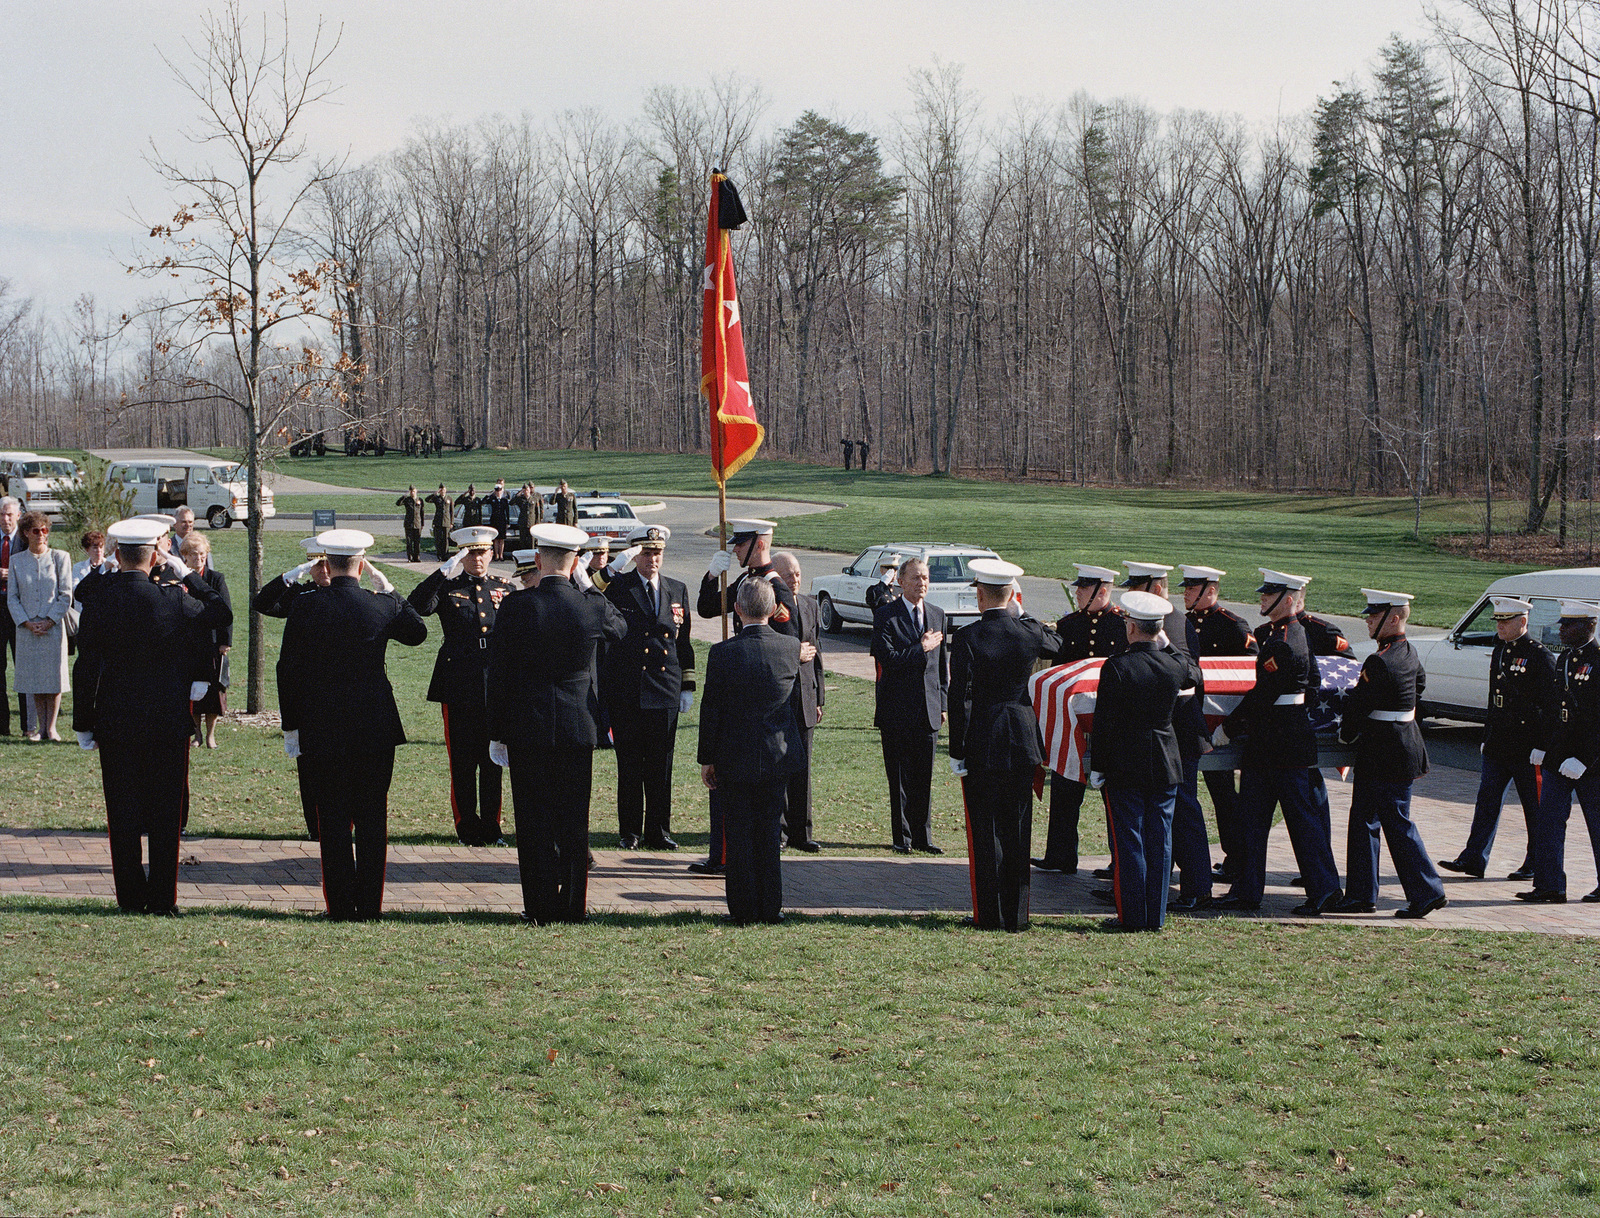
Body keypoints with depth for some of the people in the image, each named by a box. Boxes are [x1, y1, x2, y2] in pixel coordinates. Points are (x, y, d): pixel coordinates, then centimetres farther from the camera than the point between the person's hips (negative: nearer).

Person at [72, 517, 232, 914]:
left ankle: (130, 897, 10)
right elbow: (223, 613, 8)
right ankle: (162, 898, 7)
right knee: (165, 812, 6)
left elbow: (86, 668, -4)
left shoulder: (97, 601, -7)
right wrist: (188, 576, 11)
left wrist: (84, 724, 3)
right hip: (168, 722, -1)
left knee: (123, 812, 7)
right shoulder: (173, 599, -10)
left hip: (115, 720, 1)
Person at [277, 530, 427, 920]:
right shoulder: (383, 605, -5)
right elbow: (418, 632, 17)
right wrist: (388, 589, 14)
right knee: (372, 821, 8)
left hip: (321, 730, -1)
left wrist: (291, 726, 6)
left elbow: (288, 669, -3)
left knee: (333, 820, 5)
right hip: (376, 727, 1)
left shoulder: (304, 606, -7)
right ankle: (369, 906, 10)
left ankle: (341, 907, 6)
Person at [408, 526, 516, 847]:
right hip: (459, 687, -2)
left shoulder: (506, 588, 12)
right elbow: (415, 607, -16)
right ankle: (467, 829, 10)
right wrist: (445, 571, -21)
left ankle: (491, 828, 15)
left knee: (493, 762, 6)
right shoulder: (447, 588, 3)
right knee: (462, 763, 2)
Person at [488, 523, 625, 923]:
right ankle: (572, 904, 13)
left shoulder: (514, 607, -8)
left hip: (526, 728, -1)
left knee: (533, 820, 4)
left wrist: (498, 733, 4)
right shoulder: (593, 605, -6)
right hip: (577, 727, 1)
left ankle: (540, 906, 7)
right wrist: (587, 588, 19)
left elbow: (497, 674, -3)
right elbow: (620, 628, 19)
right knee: (574, 822, 9)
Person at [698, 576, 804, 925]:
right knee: (770, 831, 13)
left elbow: (710, 709, -9)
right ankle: (771, 907, 16)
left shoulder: (722, 653, -15)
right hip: (778, 754, 3)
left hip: (735, 758, -2)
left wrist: (706, 759, 1)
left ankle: (743, 909, 10)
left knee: (739, 834, 7)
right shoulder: (791, 647, -7)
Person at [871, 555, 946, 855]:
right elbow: (887, 658, -16)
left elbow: (942, 663, 16)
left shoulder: (937, 615, 12)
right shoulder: (886, 615, -5)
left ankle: (922, 836, 14)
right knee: (899, 777, 1)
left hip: (929, 708, 4)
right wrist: (922, 649, -13)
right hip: (897, 709, -4)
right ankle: (902, 837, 10)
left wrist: (943, 703, 12)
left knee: (924, 776, 6)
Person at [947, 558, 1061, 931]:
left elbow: (960, 698, -12)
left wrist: (957, 752, -7)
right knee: (1018, 832, 9)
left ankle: (989, 915, 5)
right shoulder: (1030, 632, -3)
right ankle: (1017, 914, 13)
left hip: (981, 747, -3)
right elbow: (1058, 645, 23)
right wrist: (1021, 616, 24)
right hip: (1022, 745, 3)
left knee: (985, 833, 3)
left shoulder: (967, 638, -12)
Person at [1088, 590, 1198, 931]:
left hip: (1125, 765, -4)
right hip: (1165, 765, 4)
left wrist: (1097, 768, -4)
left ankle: (1133, 916, 4)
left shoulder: (1116, 666, -14)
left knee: (1129, 842, 2)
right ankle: (1156, 916, 12)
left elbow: (1103, 722, -11)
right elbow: (1196, 672, 25)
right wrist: (1167, 644, 22)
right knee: (1160, 841, 9)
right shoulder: (1176, 665, -2)